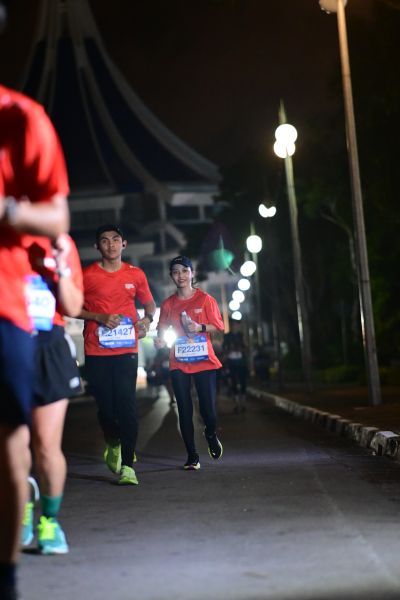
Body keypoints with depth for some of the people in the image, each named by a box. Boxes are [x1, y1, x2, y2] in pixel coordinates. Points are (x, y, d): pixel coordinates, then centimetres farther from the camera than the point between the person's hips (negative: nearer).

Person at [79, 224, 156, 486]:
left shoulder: (136, 274, 8)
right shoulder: (87, 275, 1)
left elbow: (150, 303, 21)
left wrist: (147, 319, -1)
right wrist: (101, 317, -11)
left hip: (127, 349, 0)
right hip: (96, 351, 0)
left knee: (127, 404, -11)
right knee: (105, 405, 5)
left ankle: (127, 466, -8)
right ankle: (113, 445, 37)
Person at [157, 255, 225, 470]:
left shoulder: (205, 299, 0)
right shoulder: (168, 304, 6)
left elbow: (218, 326, 1)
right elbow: (162, 330, 11)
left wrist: (200, 327, -16)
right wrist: (161, 339, -11)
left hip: (204, 362, -2)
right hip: (179, 364, 2)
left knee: (209, 410, -6)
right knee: (184, 411, 1)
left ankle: (211, 434, 30)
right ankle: (192, 456, 13)